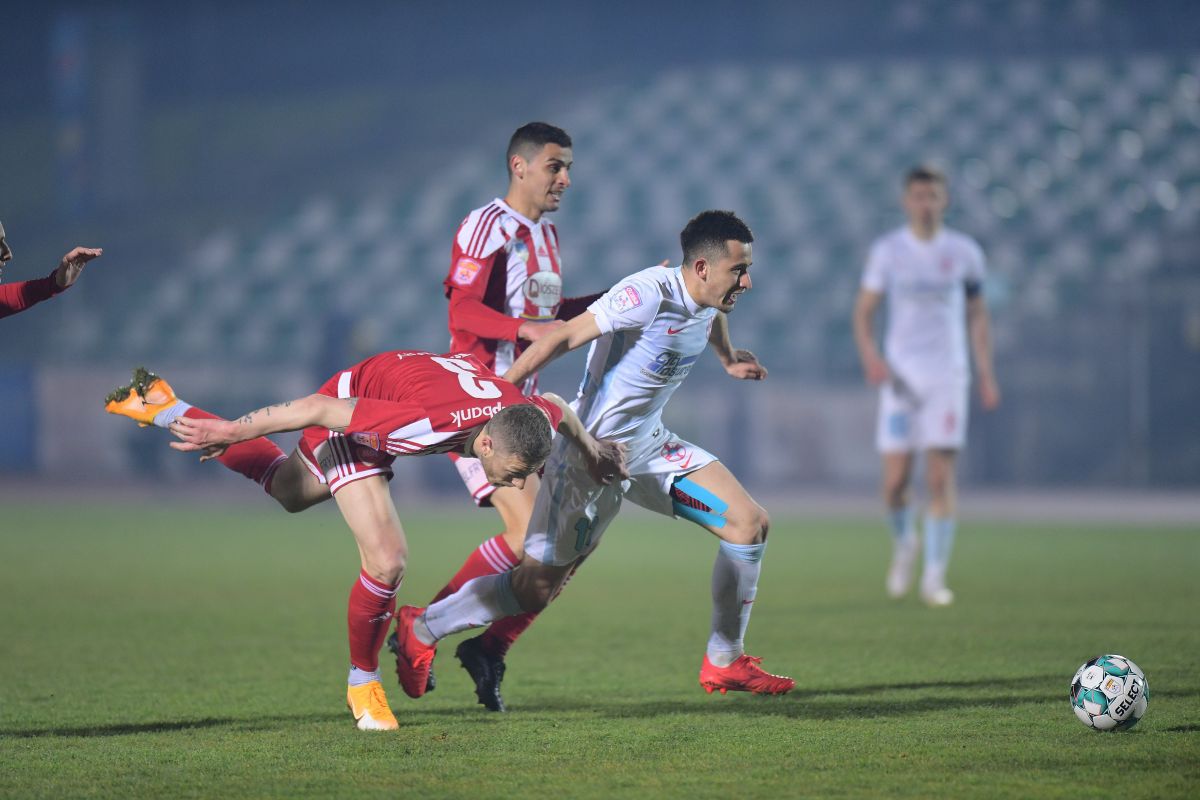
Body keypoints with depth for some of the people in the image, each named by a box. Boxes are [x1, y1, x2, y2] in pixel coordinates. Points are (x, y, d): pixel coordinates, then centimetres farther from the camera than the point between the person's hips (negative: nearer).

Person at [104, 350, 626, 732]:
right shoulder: (432, 422, -45)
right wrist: (229, 431, -27)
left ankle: (167, 410, 46)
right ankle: (363, 684, 4)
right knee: (387, 560, -20)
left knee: (287, 491, 32)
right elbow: (322, 408, -36)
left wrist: (591, 450, 21)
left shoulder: (526, 417, -27)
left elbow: (557, 406, 1)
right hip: (343, 416, -7)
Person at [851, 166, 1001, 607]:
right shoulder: (887, 250, 3)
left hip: (948, 375, 0)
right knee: (895, 482, -4)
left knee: (941, 479, -9)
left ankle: (934, 577, -4)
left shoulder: (964, 252, 5)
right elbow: (863, 310, 5)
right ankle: (904, 544, 28)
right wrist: (870, 356, -13)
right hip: (900, 375, 0)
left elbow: (977, 315, 13)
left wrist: (987, 375, 7)